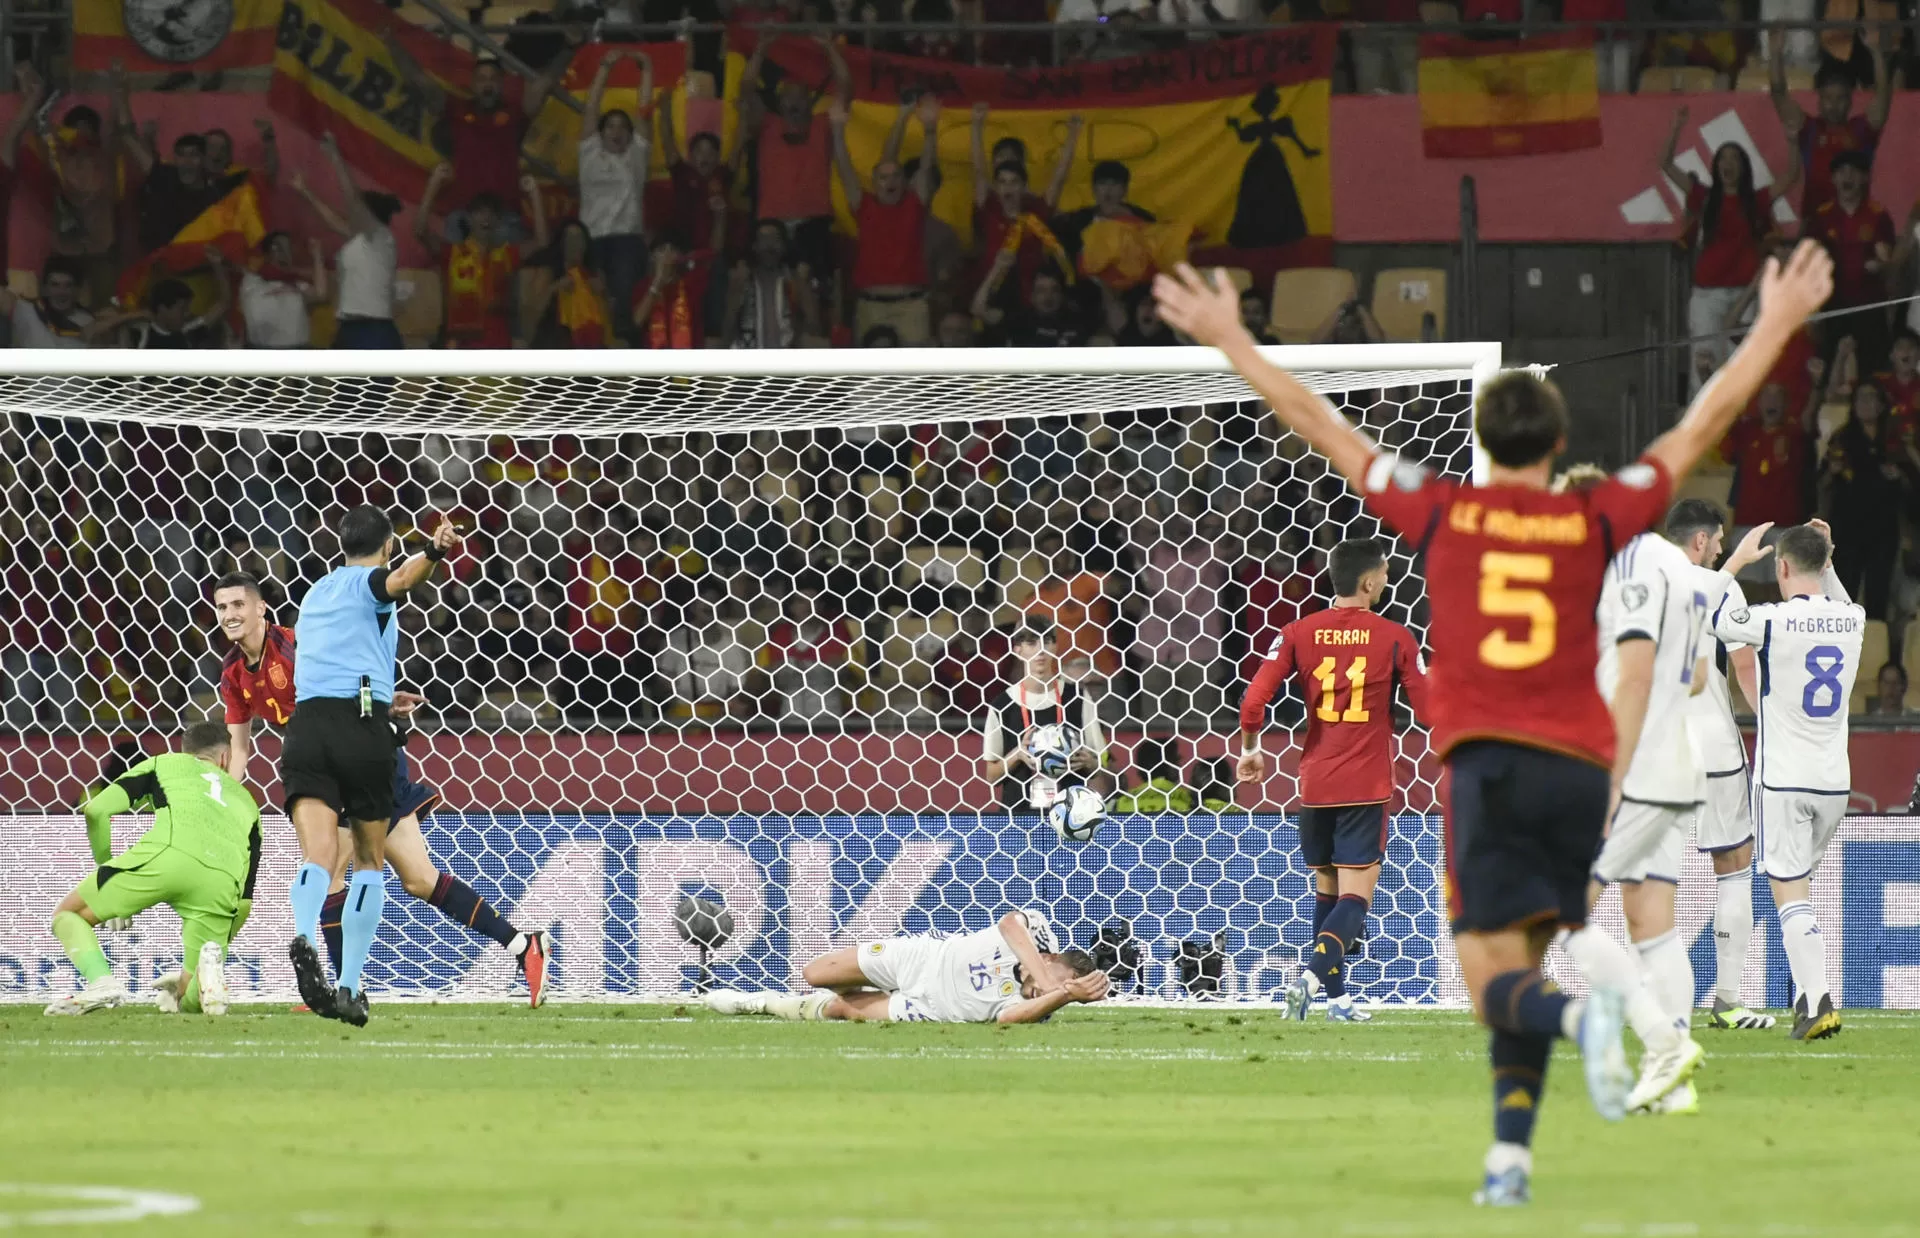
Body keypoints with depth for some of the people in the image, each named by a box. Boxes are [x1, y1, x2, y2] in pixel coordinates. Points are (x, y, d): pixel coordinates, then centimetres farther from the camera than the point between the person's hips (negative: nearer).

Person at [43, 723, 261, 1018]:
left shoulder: (164, 763, 31)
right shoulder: (246, 801, 39)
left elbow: (97, 809, 16)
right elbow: (245, 902, 30)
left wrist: (106, 867, 29)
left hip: (168, 853, -3)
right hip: (224, 880, 3)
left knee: (68, 915, 18)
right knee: (190, 1001, 17)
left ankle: (101, 982, -12)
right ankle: (209, 965, -19)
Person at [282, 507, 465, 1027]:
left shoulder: (314, 594, 27)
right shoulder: (369, 583, 7)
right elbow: (400, 580, -20)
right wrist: (433, 553, -41)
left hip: (305, 723, 4)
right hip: (362, 727, -4)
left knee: (317, 855, -13)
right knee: (369, 860, 13)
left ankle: (303, 936, -45)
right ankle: (349, 988, 9)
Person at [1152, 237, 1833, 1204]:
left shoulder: (1440, 513, 3)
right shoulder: (1596, 522, 5)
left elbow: (1315, 423, 9)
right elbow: (1704, 424, 13)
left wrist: (1230, 339, 18)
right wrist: (1776, 326, 22)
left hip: (1487, 761, -2)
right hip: (1579, 764, 2)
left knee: (1495, 981, -5)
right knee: (1518, 965, 15)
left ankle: (1579, 1016, -38)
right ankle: (1510, 1151, 5)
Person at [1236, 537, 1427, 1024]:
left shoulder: (1299, 633, 0)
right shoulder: (1394, 638, -6)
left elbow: (1254, 701, -7)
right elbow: (1429, 710, -4)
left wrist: (1250, 750, 9)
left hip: (1315, 783, 3)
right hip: (1366, 786, -3)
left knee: (1326, 891, 18)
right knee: (1355, 896, -4)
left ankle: (1337, 998, 20)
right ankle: (1314, 973, -28)